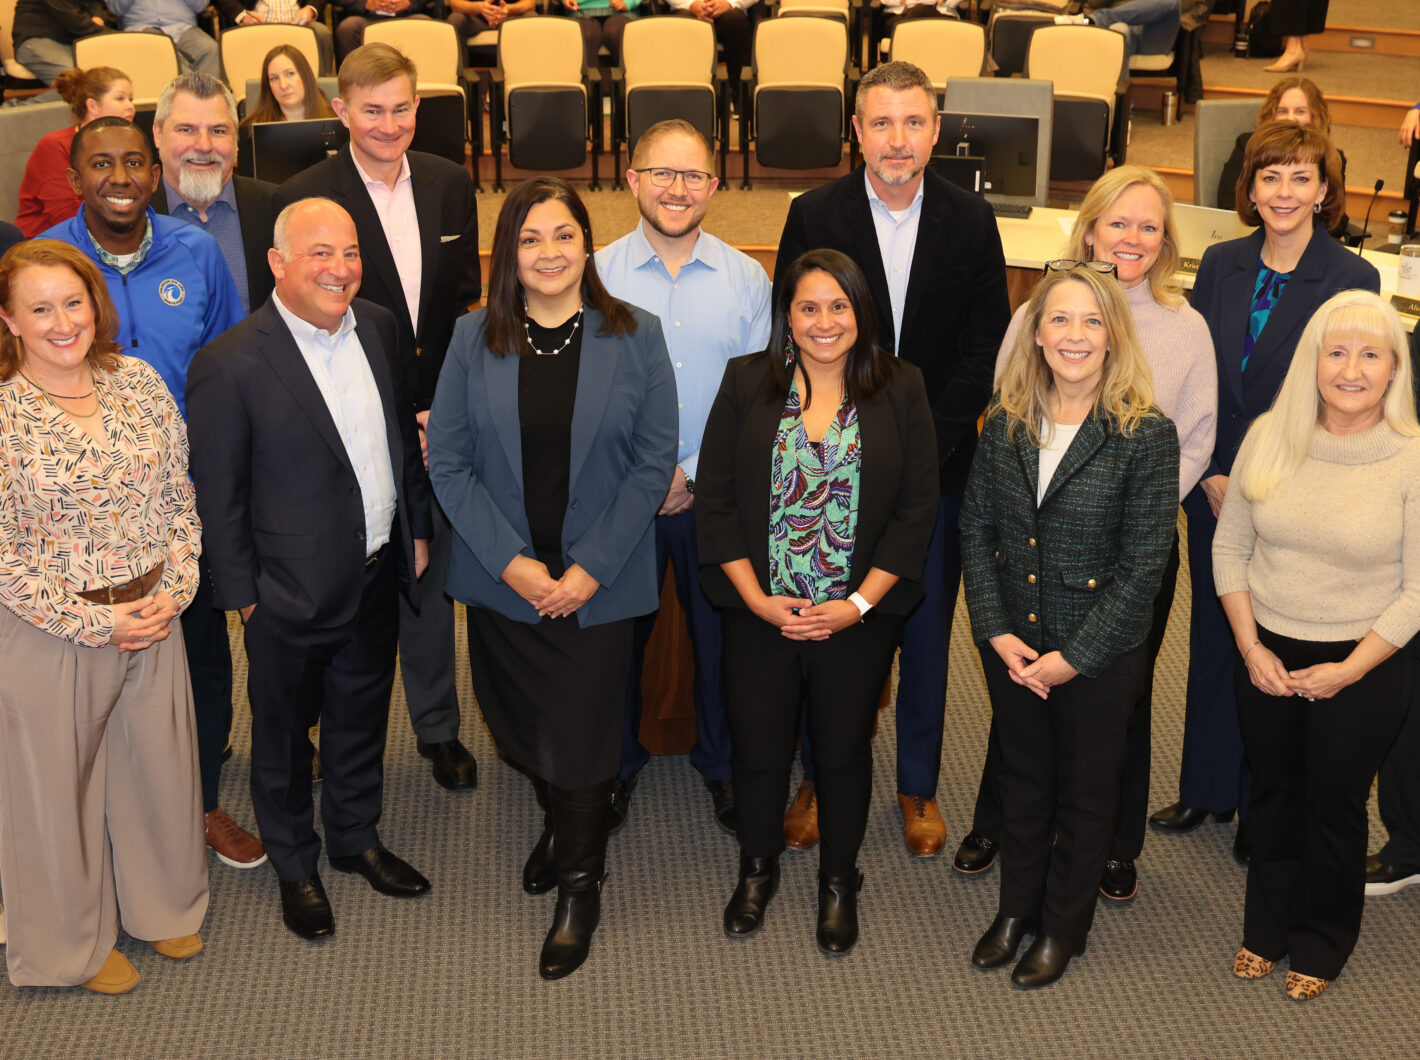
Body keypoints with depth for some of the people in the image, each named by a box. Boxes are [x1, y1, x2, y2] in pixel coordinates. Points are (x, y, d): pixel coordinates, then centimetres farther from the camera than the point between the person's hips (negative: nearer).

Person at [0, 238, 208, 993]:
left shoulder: (139, 383, -2)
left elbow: (180, 498, 4)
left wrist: (173, 590, -7)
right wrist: (96, 622, -16)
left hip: (152, 614, 4)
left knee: (159, 761, 18)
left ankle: (162, 903, 44)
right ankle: (73, 941, 37)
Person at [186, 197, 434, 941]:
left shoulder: (378, 328, -2)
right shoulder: (229, 364, -20)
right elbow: (218, 496, -13)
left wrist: (417, 529, 12)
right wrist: (242, 593, -9)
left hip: (378, 576, 6)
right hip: (291, 595, -5)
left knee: (362, 719, 23)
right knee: (284, 738, 15)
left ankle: (357, 839, 45)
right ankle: (294, 866, 36)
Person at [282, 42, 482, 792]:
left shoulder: (450, 184, 2)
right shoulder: (304, 196, -11)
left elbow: (466, 300, 8)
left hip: (438, 417, 4)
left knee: (432, 575, 16)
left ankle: (437, 728, 31)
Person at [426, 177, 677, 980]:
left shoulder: (636, 336, -4)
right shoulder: (475, 339, -1)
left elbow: (654, 461, -5)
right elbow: (448, 461, -2)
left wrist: (591, 569, -12)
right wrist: (511, 560, -12)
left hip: (598, 580, -2)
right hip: (503, 579, 2)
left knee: (584, 731, 4)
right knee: (520, 727, 15)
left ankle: (581, 883, 26)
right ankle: (562, 821, 45)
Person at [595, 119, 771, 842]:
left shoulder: (747, 280, -2)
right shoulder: (596, 275, -4)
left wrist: (694, 473, -10)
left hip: (719, 493, 0)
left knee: (720, 633, 12)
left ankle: (721, 762, 35)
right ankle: (616, 763, 34)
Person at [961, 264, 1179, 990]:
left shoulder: (1147, 434, -17)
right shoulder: (1006, 420, -4)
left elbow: (1142, 566, -15)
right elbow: (976, 529, 1)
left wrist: (1073, 656, -16)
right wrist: (996, 632, -8)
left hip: (1101, 656, -3)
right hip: (1012, 647, 3)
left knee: (1085, 792, 16)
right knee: (1023, 779, 21)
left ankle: (1063, 927, 36)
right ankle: (1016, 907, 42)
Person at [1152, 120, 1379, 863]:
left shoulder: (1352, 280, -9)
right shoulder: (1220, 265, 3)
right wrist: (1211, 475, -6)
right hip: (1214, 490, 4)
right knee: (1212, 639, 14)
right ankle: (1206, 787, 30)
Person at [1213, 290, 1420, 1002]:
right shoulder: (1269, 436, -5)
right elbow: (1229, 547, 1)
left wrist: (1348, 670, -15)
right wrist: (1251, 648, -6)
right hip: (1266, 655, 3)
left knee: (1334, 806, 13)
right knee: (1273, 795, 18)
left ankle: (1320, 946, 36)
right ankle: (1267, 928, 40)